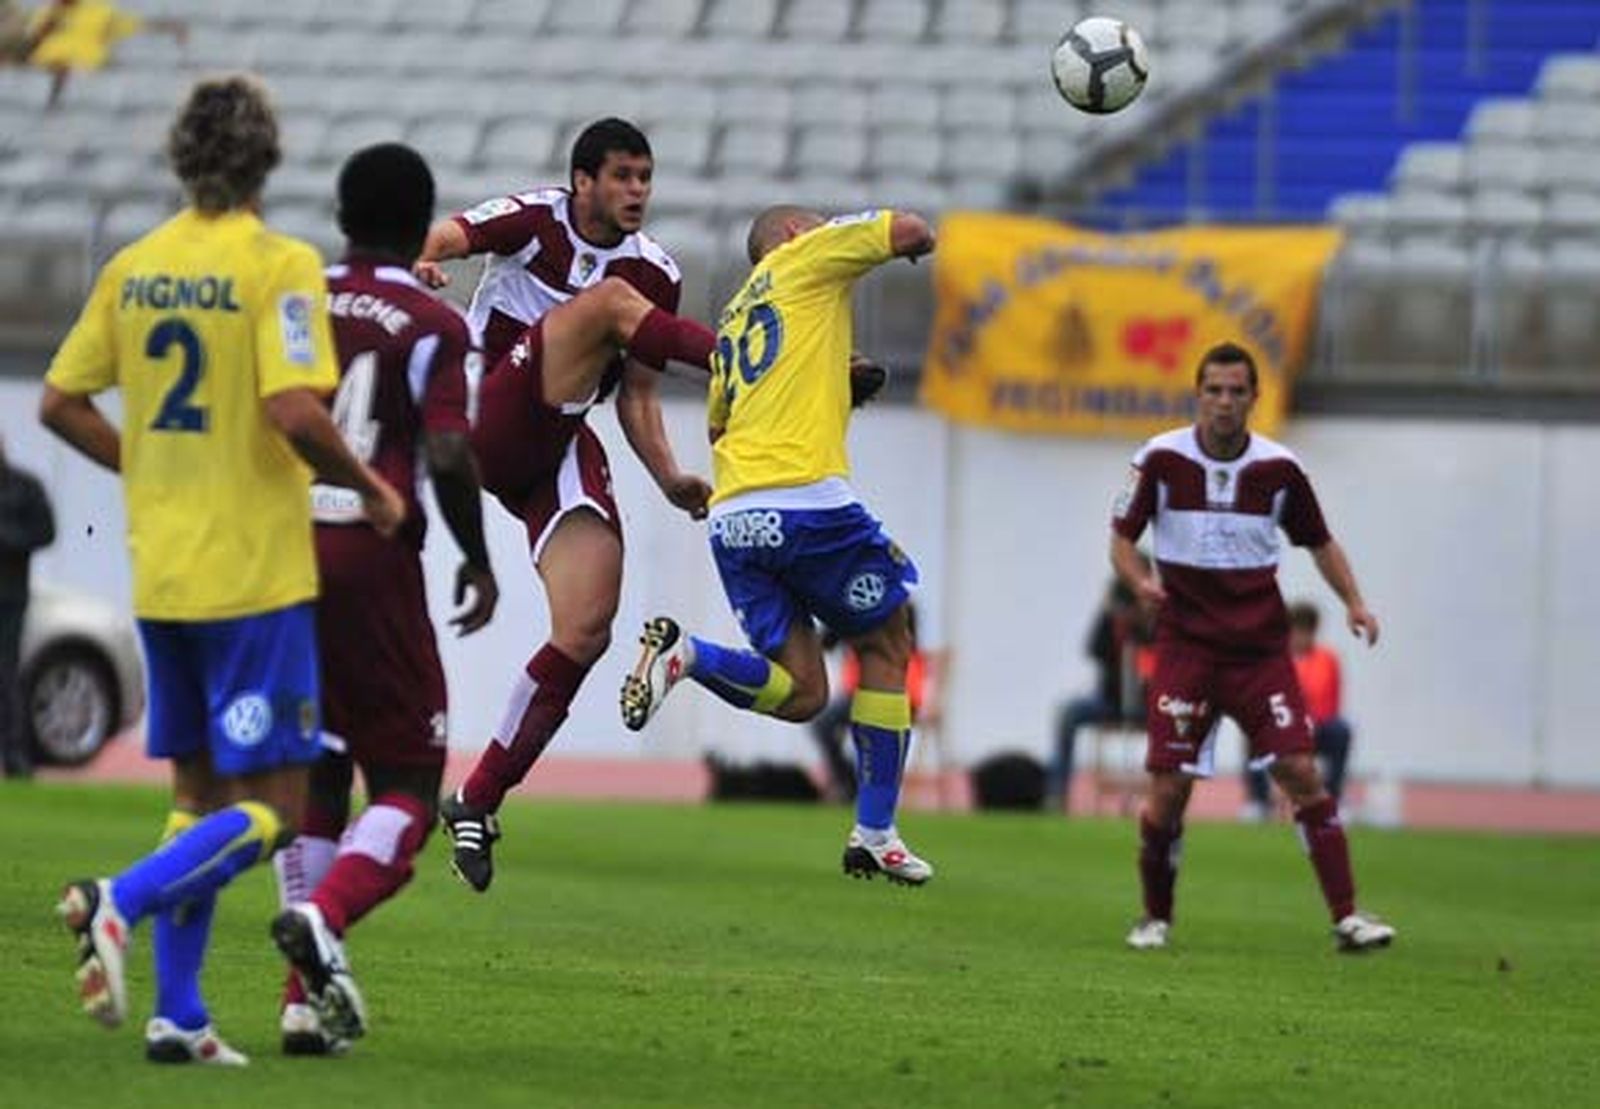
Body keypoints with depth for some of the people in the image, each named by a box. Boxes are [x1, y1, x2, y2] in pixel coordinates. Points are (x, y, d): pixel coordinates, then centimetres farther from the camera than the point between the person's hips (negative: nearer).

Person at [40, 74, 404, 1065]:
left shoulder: (133, 267, 6)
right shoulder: (279, 265, -12)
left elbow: (61, 403, 9)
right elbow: (293, 411, -22)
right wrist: (371, 490, -7)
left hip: (159, 572, 7)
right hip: (255, 574, -7)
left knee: (199, 798, 15)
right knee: (269, 810, -1)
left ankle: (180, 1016, 11)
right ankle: (120, 903, -22)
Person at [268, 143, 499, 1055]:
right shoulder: (431, 327, -4)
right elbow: (449, 454, -13)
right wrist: (479, 561, 1)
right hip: (372, 560, -5)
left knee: (314, 776, 14)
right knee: (408, 784, 4)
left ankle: (313, 996, 8)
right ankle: (324, 916, -25)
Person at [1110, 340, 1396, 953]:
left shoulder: (1278, 467, 0)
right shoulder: (1160, 459, -4)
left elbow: (1320, 542, 13)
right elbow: (1122, 539, 3)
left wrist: (1353, 600, -2)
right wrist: (1141, 581, -18)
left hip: (1260, 647, 1)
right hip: (1185, 645, -1)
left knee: (1300, 772, -10)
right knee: (1168, 788, -7)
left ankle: (1346, 915, -7)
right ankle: (1155, 917, 14)